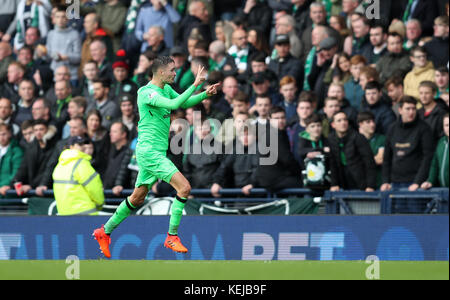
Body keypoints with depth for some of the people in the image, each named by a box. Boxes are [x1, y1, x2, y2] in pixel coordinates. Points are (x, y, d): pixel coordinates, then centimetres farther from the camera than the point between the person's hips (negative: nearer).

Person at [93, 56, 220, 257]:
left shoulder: (166, 89, 13)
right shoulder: (147, 93, -16)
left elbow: (185, 103, 23)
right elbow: (174, 104, -29)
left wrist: (205, 94, 6)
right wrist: (195, 85, -26)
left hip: (156, 152, 10)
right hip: (149, 151, -10)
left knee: (137, 198, 17)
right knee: (184, 187, -16)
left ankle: (105, 232, 28)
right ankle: (172, 237, -10)